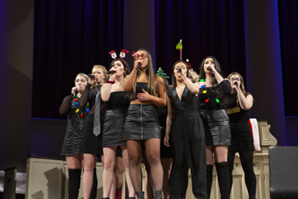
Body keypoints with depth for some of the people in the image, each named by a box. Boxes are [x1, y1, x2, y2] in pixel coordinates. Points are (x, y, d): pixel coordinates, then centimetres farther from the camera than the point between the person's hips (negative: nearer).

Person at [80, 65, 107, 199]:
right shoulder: (90, 90, 19)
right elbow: (82, 103, -1)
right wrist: (89, 85, 0)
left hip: (105, 127, -4)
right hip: (91, 126, 4)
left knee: (107, 165, -8)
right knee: (88, 165, -2)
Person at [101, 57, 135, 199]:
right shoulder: (108, 84, 18)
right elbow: (104, 98, -4)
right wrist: (111, 79, 1)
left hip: (126, 123, -3)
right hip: (110, 123, 3)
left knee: (128, 163, -9)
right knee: (108, 163, -1)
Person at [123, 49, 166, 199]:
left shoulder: (157, 79, 15)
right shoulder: (131, 77, 19)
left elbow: (164, 101, 12)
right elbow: (126, 87, -4)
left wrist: (150, 97, -5)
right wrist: (135, 68, -2)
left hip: (150, 117, -2)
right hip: (133, 117, 2)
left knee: (154, 158, -14)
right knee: (134, 159, -4)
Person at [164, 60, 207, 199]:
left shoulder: (192, 85, 8)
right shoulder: (171, 92, 15)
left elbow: (195, 90, -20)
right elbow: (170, 115, 13)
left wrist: (184, 76, -11)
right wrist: (167, 134, 5)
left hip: (194, 124, -2)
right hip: (178, 126, 2)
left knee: (197, 160, -2)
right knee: (178, 161, 2)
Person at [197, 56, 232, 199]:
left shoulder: (220, 82, 12)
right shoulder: (198, 85, 16)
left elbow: (228, 90, -12)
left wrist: (215, 72, -5)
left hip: (219, 121, -1)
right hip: (204, 122, 1)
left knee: (221, 163, -6)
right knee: (207, 164, -3)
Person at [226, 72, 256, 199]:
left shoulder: (247, 95, 12)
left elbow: (246, 106, -12)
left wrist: (238, 89, -7)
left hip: (243, 131, -1)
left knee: (248, 167, -1)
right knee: (227, 168, -2)